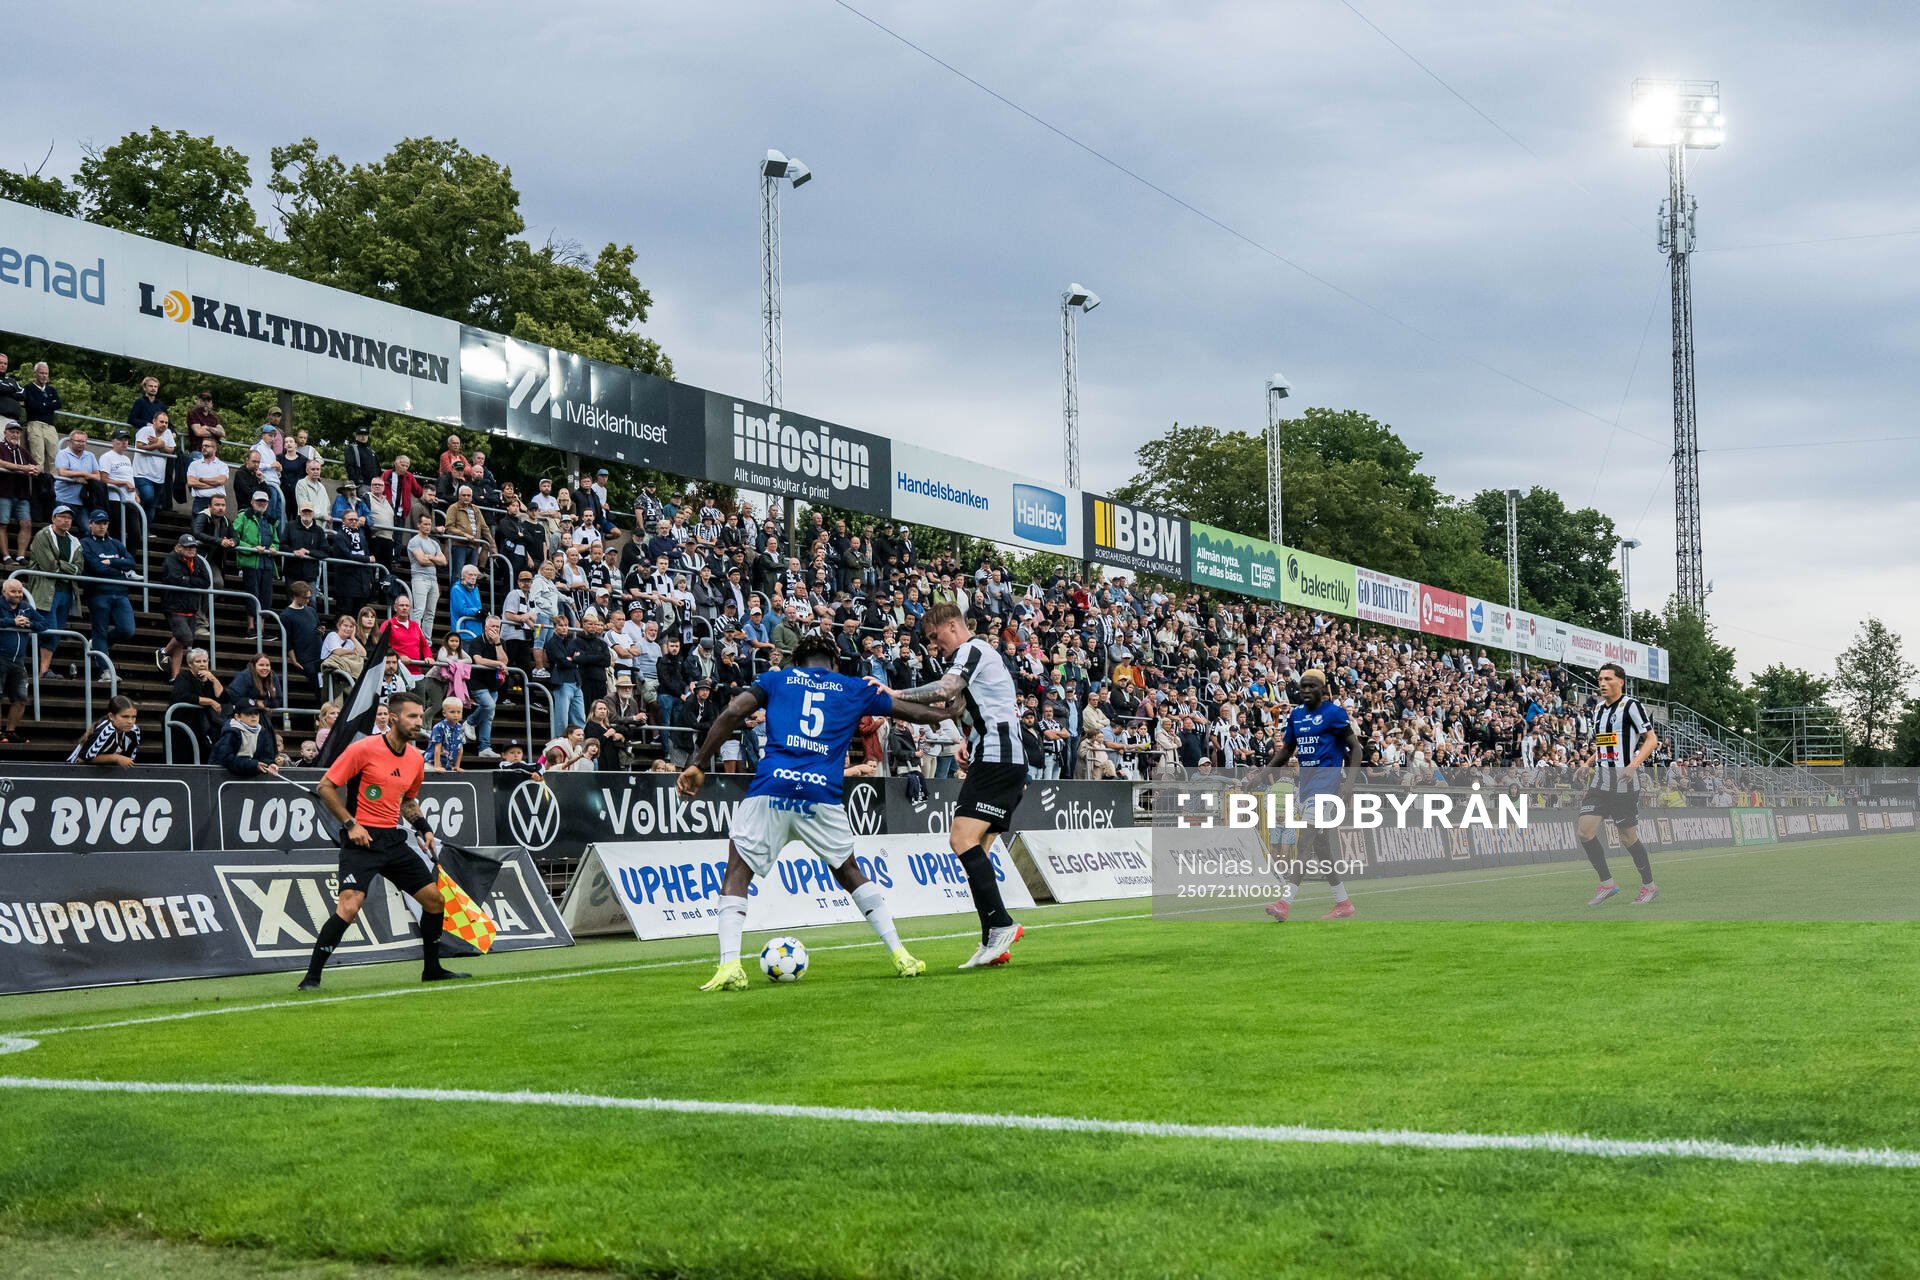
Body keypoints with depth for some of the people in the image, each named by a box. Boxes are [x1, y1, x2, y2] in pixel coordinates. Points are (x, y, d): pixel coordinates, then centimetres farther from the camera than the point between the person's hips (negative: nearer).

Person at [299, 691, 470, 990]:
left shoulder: (417, 759, 9)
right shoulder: (364, 749, -12)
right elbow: (325, 787, -8)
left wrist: (424, 828, 9)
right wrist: (350, 823, -15)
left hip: (394, 839, 7)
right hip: (362, 839, -7)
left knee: (435, 899, 6)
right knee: (349, 906, -22)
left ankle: (432, 969, 23)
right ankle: (311, 977, -12)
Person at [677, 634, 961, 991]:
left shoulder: (775, 679, 19)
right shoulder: (854, 690, 21)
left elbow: (732, 714, 3)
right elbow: (917, 713, 30)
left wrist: (698, 765, 4)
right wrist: (951, 713, 48)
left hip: (771, 788, -1)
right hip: (823, 795, 2)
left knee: (738, 873, 8)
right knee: (849, 871, 22)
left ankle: (729, 966, -11)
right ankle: (901, 957, 18)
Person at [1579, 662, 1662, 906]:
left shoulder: (1631, 706, -8)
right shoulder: (1598, 709, 16)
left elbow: (1652, 740, -12)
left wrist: (1634, 765, -25)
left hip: (1624, 784, -7)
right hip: (1600, 783, 7)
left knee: (1628, 837, 0)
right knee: (1584, 830, -6)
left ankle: (1649, 885, 18)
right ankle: (1607, 883, 5)